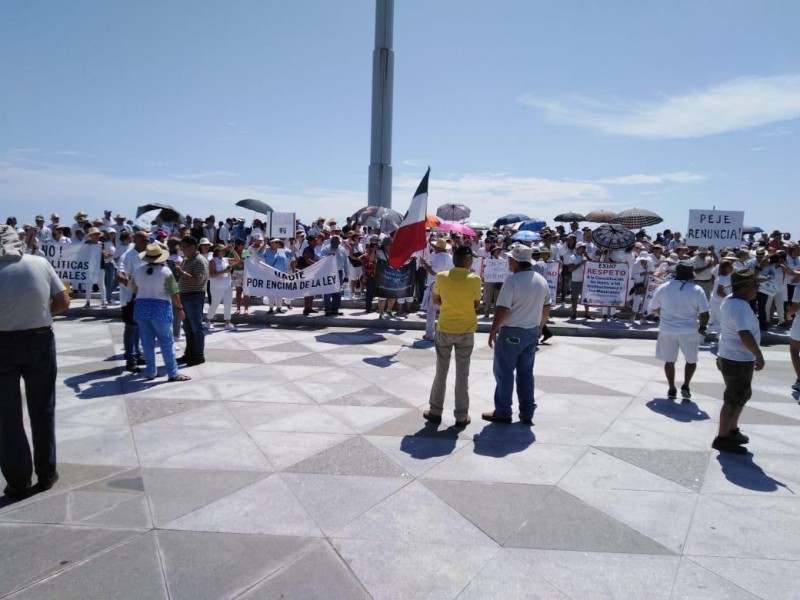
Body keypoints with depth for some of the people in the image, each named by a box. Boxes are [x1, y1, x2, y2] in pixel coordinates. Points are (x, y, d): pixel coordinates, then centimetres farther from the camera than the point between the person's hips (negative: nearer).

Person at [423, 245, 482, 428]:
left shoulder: (441, 277, -7)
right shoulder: (474, 279, -11)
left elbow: (435, 300, 4)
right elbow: (476, 304, -1)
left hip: (444, 329, 1)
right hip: (466, 331, -1)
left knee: (441, 372, 14)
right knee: (462, 374, 9)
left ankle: (435, 411, 22)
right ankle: (462, 416, 17)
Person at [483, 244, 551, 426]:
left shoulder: (512, 280, -18)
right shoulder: (541, 280, 5)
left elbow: (502, 309, -20)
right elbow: (546, 308, 12)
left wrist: (493, 331, -10)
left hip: (511, 332, -7)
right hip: (532, 332, 7)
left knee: (504, 372, 6)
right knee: (526, 373, 14)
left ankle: (503, 412, 14)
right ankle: (527, 414, 20)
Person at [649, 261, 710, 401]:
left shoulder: (662, 288, -3)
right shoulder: (697, 290, -8)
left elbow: (654, 309, 7)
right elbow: (704, 314, -10)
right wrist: (702, 328, 7)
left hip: (667, 330, 1)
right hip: (689, 331, -1)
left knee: (669, 361, 13)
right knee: (691, 360, 18)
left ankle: (672, 389, 16)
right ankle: (685, 386, 7)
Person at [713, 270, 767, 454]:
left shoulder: (730, 300, 8)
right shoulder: (740, 307, -24)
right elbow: (745, 335, -31)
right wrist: (759, 355, -23)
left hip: (730, 356, 10)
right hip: (739, 360, -10)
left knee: (742, 395, 23)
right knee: (734, 400, -1)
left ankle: (732, 430, 35)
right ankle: (722, 439, 7)